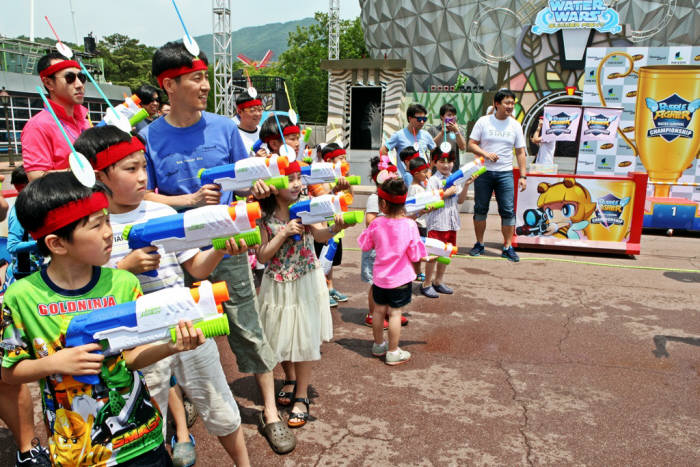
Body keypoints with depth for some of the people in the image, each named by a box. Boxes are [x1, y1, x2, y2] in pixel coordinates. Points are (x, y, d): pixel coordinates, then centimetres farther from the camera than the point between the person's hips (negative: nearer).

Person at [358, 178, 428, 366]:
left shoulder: (376, 224, -11)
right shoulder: (410, 225, -16)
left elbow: (365, 245, 3)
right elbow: (415, 255, -12)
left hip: (380, 277, 3)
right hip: (400, 278, -3)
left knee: (379, 310, 17)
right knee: (395, 313, 6)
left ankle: (378, 345, 35)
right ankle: (393, 352, 16)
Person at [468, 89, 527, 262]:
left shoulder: (515, 125, 7)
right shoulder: (483, 121, 1)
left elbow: (520, 152, 9)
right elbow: (471, 144, 1)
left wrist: (523, 176, 2)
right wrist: (486, 154, -16)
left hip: (505, 173, 1)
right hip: (483, 172, -1)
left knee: (508, 210, -4)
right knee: (480, 209, 5)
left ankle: (508, 247, 4)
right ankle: (479, 244, 19)